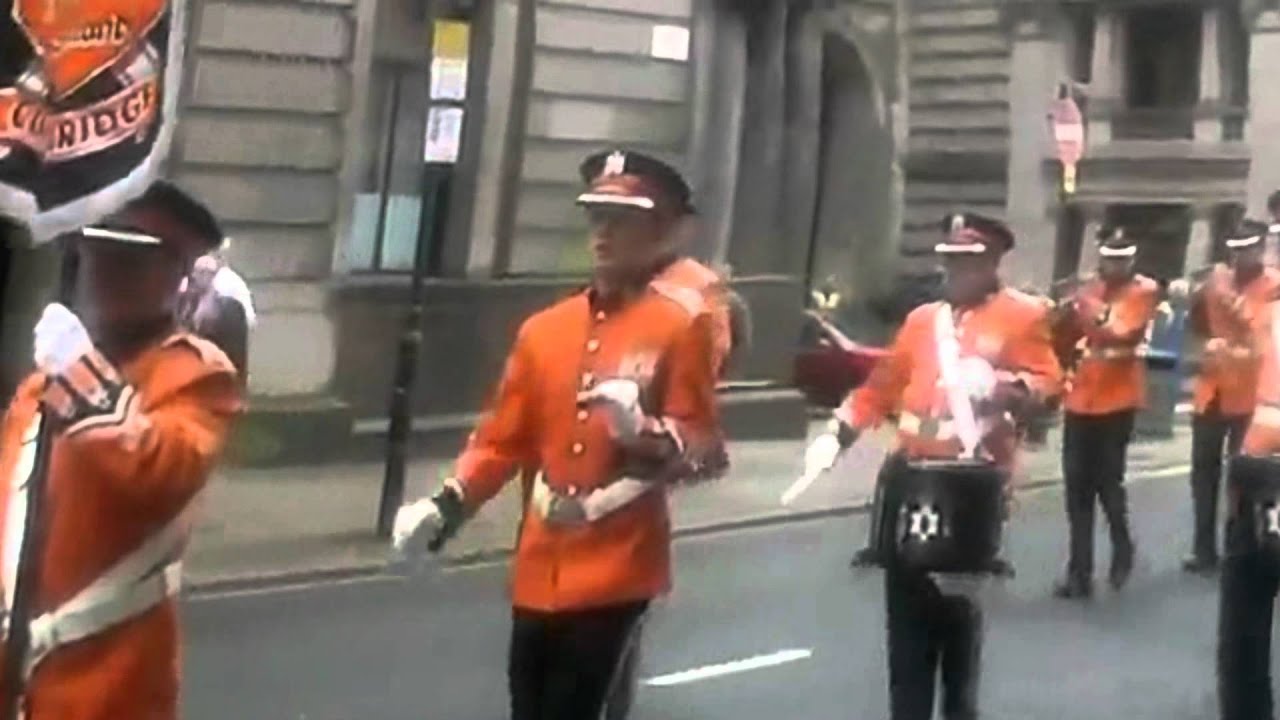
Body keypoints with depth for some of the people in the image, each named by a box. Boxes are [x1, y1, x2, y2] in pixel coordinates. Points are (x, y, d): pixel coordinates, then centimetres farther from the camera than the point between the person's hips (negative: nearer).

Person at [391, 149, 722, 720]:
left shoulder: (680, 325, -6)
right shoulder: (544, 329, 9)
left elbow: (701, 445, -7)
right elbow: (504, 437, 15)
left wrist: (647, 432, -27)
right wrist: (448, 506, 3)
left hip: (617, 567, -5)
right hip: (541, 566, 6)